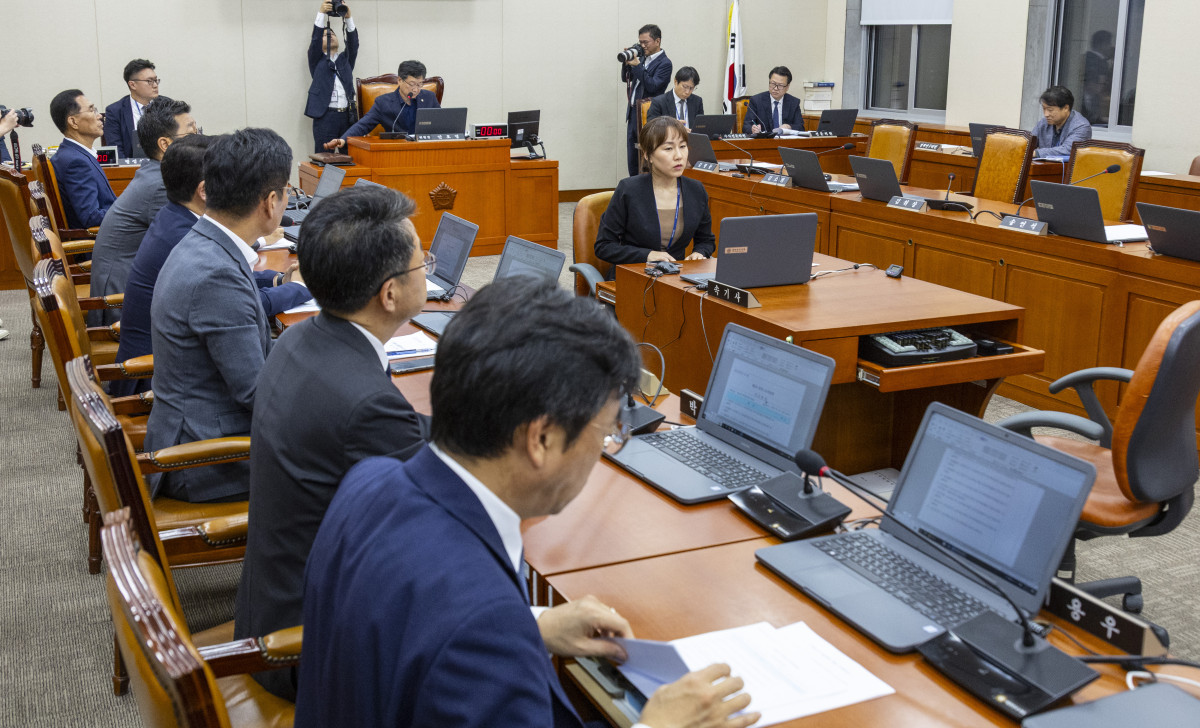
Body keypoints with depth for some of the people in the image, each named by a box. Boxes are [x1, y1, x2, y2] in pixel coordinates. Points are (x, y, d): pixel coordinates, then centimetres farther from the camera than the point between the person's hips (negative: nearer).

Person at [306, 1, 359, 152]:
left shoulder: (346, 60, 20)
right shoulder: (317, 61, 13)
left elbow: (353, 42, 5)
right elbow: (315, 40, -2)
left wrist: (348, 18, -8)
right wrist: (322, 13, -10)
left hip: (347, 115, 3)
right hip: (325, 116, -3)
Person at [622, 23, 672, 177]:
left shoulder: (664, 63, -9)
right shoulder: (642, 58, 13)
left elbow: (653, 85, -19)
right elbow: (625, 78, 17)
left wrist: (637, 65, -20)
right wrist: (627, 62, -1)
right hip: (633, 113, 8)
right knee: (632, 159, 10)